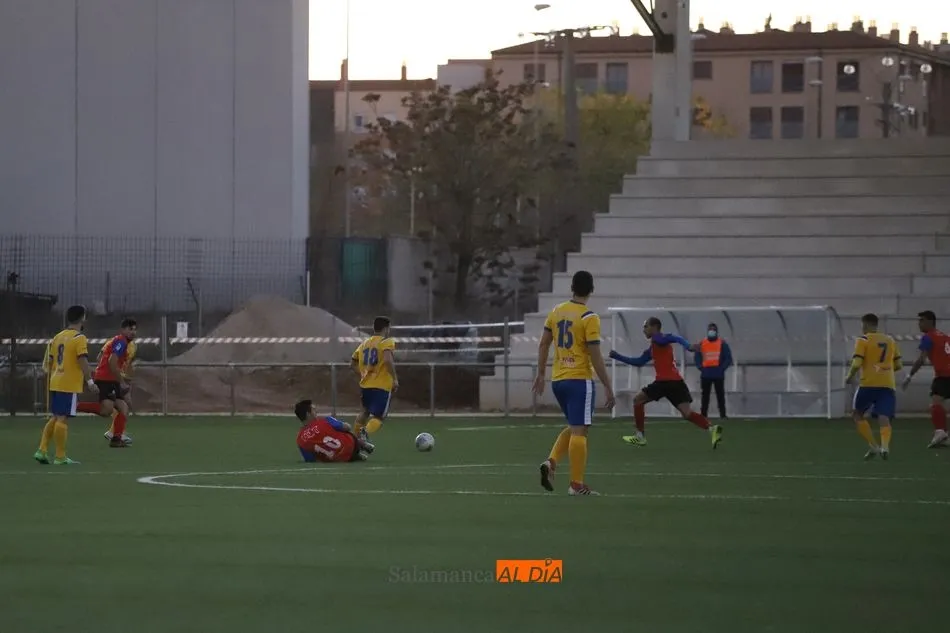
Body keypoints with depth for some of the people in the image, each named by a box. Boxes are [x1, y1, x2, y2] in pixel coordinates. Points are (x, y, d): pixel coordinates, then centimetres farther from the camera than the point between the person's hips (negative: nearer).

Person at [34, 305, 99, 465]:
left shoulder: (57, 337, 13)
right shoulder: (79, 338, -10)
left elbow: (49, 362, 17)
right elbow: (83, 361, -18)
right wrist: (90, 381, -15)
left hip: (55, 384, 7)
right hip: (70, 385, -7)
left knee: (54, 417, 16)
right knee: (63, 419, -5)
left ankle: (42, 450, 10)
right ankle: (60, 457, -3)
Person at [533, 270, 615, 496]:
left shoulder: (556, 312, 7)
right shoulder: (589, 318, -12)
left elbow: (543, 344, 11)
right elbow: (595, 356, -14)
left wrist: (541, 374, 20)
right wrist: (608, 386, -8)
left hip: (558, 379, 7)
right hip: (580, 380, -7)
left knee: (573, 427, 20)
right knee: (579, 431, -4)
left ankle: (551, 463, 0)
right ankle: (577, 485, -4)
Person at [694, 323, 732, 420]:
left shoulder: (722, 344, 1)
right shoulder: (702, 344, 7)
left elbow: (728, 358, 1)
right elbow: (697, 357, 13)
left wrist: (722, 368, -11)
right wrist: (701, 367, -3)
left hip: (718, 374, -2)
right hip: (705, 374, 2)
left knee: (720, 395, 0)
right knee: (705, 395, 4)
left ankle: (723, 415, 3)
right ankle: (703, 415, 7)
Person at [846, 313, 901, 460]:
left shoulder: (863, 340, -1)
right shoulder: (890, 341, 15)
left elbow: (857, 363, -11)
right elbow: (898, 365, 18)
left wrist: (850, 376, 7)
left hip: (869, 383, -4)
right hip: (888, 385, 4)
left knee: (858, 414, 15)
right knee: (883, 417, -6)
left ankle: (873, 446, 5)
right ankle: (885, 445, -33)